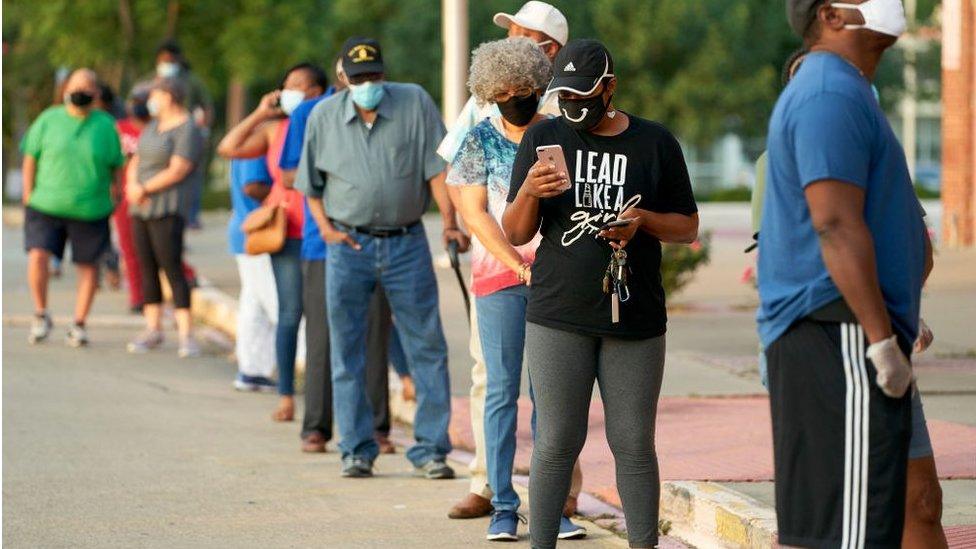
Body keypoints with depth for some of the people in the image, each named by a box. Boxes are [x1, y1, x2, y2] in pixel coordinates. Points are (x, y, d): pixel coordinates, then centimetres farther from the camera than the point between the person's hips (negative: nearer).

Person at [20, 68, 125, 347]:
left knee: (87, 266, 3)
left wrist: (114, 196, 4)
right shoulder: (48, 120, 1)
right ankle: (41, 315, 6)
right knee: (38, 256, -14)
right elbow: (30, 158, 5)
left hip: (90, 209, 1)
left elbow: (117, 167, 9)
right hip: (46, 206, -1)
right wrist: (28, 196, 1)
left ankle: (78, 325, 16)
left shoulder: (106, 126, 2)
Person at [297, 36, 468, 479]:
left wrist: (449, 222, -12)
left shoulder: (415, 102, -2)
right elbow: (310, 182, 13)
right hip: (348, 244, 1)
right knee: (347, 351, 3)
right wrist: (325, 226, -1)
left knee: (427, 347, -1)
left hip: (406, 243, -1)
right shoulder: (323, 117, 3)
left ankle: (430, 448, 4)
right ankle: (356, 449, 12)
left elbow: (436, 168, -3)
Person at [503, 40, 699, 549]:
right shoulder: (544, 138, 6)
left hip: (636, 318, 0)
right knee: (557, 442, -2)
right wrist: (529, 191, -15)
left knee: (634, 445, 2)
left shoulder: (655, 142, 6)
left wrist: (642, 219, -8)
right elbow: (516, 234, 6)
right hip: (558, 316, 0)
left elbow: (687, 225, 11)